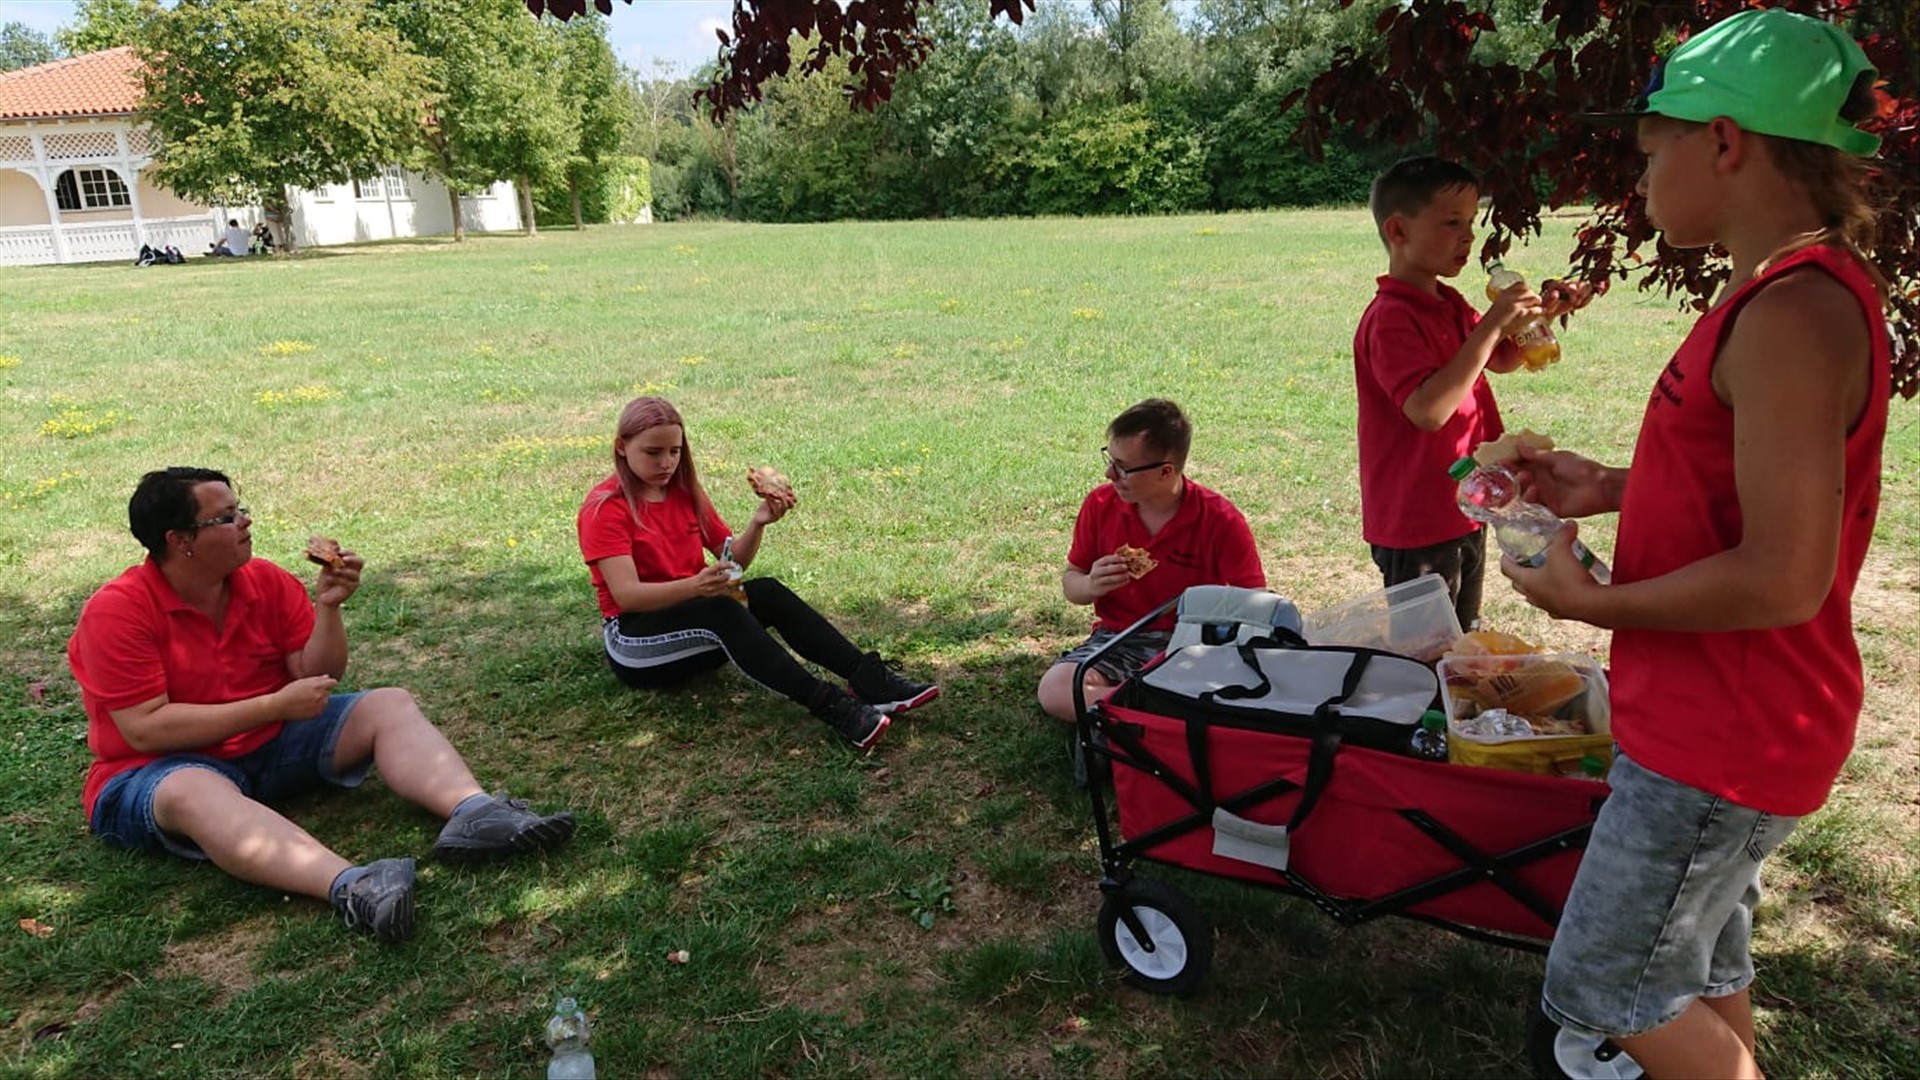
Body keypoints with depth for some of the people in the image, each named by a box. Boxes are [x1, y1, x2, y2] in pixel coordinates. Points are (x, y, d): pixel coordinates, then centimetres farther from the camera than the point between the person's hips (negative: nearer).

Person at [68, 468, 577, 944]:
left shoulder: (266, 581, 0)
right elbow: (145, 729, -22)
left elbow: (316, 678, 2)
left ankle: (473, 812, -40)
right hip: (161, 771, -6)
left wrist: (328, 607, -15)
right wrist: (275, 705, -24)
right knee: (195, 793, -40)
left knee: (390, 705, -12)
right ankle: (349, 886, -65)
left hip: (273, 745, 6)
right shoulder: (115, 612, -16)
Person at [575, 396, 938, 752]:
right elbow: (626, 595, -23)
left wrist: (757, 523, -13)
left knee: (767, 592, -22)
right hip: (635, 637, -6)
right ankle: (828, 705, -48)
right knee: (719, 609, -35)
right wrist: (695, 585, -41)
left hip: (696, 619, 6)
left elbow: (734, 559, 8)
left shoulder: (686, 493, 9)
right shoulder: (604, 508, -11)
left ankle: (869, 678, -35)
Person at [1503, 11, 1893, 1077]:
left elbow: (1783, 578, -28)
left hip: (1723, 737, -10)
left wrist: (1591, 602, -17)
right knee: (1703, 968, 24)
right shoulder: (1789, 289, 7)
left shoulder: (1793, 315, -25)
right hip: (1714, 714, 10)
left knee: (1606, 986, 5)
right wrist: (1610, 489, 6)